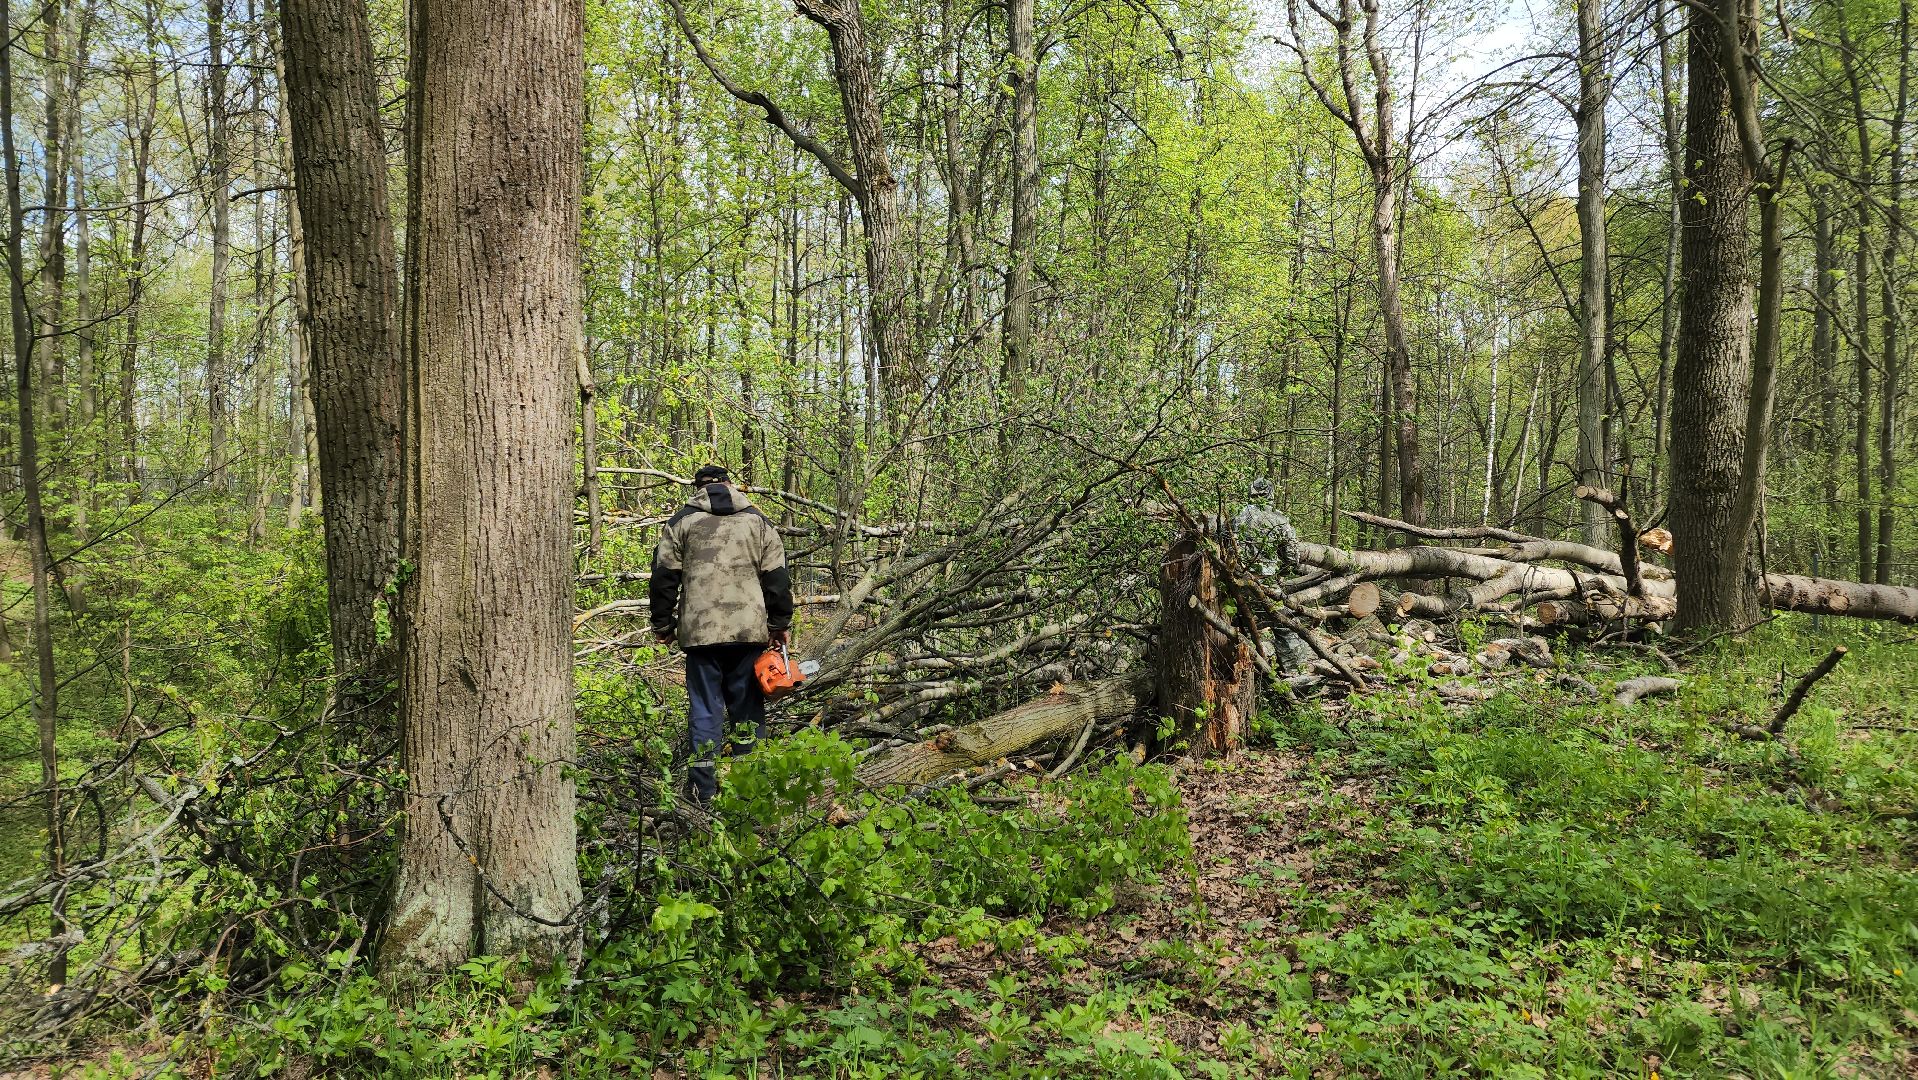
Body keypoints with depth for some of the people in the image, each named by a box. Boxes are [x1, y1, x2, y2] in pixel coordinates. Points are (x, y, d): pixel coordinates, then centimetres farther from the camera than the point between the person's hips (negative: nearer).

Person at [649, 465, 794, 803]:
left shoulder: (681, 522, 5)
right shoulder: (758, 521, 10)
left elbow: (664, 579, 3)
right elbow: (777, 578, 6)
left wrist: (663, 626, 12)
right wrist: (781, 623, 13)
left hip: (700, 632, -1)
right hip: (749, 631, 1)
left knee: (704, 708, 4)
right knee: (748, 707, 10)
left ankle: (705, 791, 3)